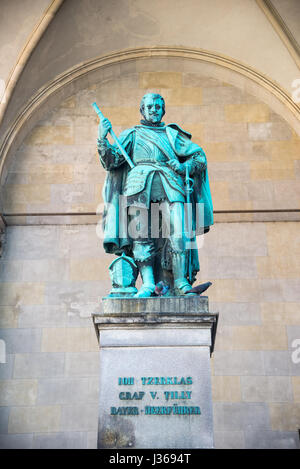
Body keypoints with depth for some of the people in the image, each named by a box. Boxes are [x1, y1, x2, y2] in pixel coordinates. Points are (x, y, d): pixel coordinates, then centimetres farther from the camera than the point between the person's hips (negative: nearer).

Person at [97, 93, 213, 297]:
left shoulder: (172, 134, 28)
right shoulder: (132, 134, 24)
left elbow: (200, 156, 23)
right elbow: (111, 161, 12)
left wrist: (184, 168, 4)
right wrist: (103, 139, -5)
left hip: (170, 184, 1)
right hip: (141, 184, 0)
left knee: (178, 232, -18)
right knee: (142, 234, -16)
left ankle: (180, 283, -20)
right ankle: (148, 283, -19)